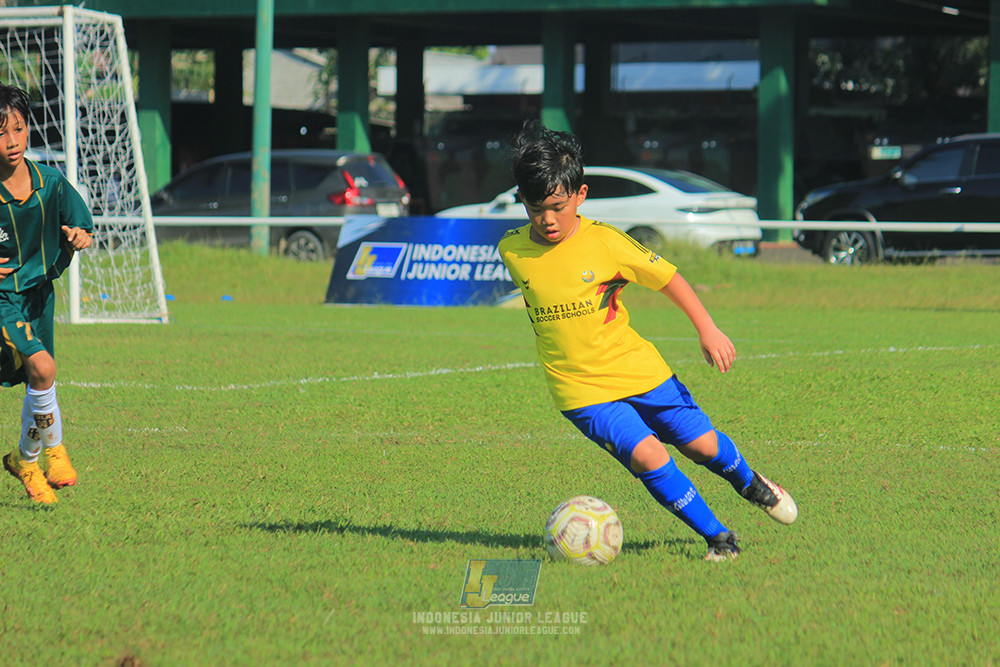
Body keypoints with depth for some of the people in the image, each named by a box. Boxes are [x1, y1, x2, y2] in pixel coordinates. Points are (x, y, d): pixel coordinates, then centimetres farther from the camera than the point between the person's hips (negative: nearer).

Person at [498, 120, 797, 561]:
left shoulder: (605, 243, -12)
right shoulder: (512, 251, -6)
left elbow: (668, 277, -2)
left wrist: (707, 330, -4)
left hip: (639, 372, 0)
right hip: (581, 390, 0)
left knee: (702, 444, 6)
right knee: (646, 455, -20)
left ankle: (751, 485, 42)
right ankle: (716, 537, -5)